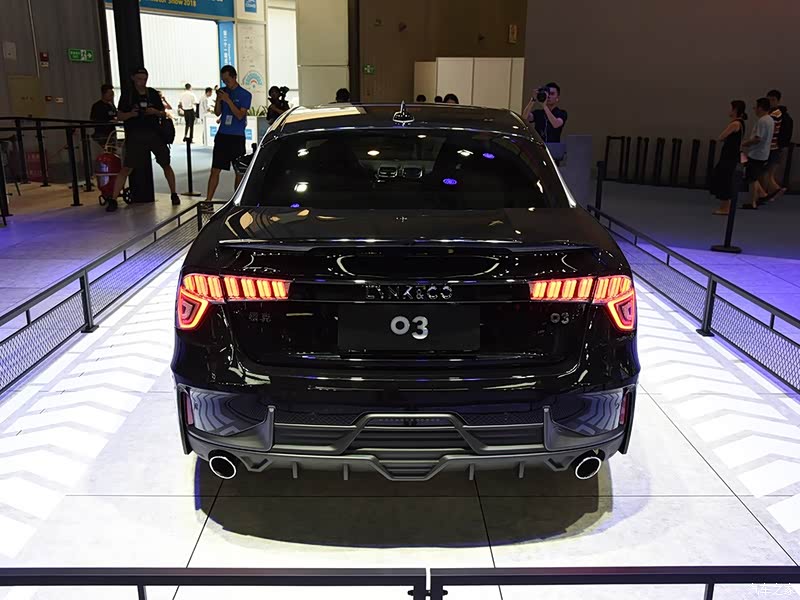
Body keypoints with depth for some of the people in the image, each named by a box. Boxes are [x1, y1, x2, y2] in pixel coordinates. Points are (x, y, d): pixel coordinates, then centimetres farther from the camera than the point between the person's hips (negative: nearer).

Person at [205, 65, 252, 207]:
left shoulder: (245, 95, -2)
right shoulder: (223, 91, 10)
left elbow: (240, 115, -11)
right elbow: (217, 113, 11)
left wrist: (228, 100, -17)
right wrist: (218, 99, -5)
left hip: (237, 137, -3)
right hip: (222, 135, 3)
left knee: (239, 171, 4)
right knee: (215, 170, -2)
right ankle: (208, 201, -2)